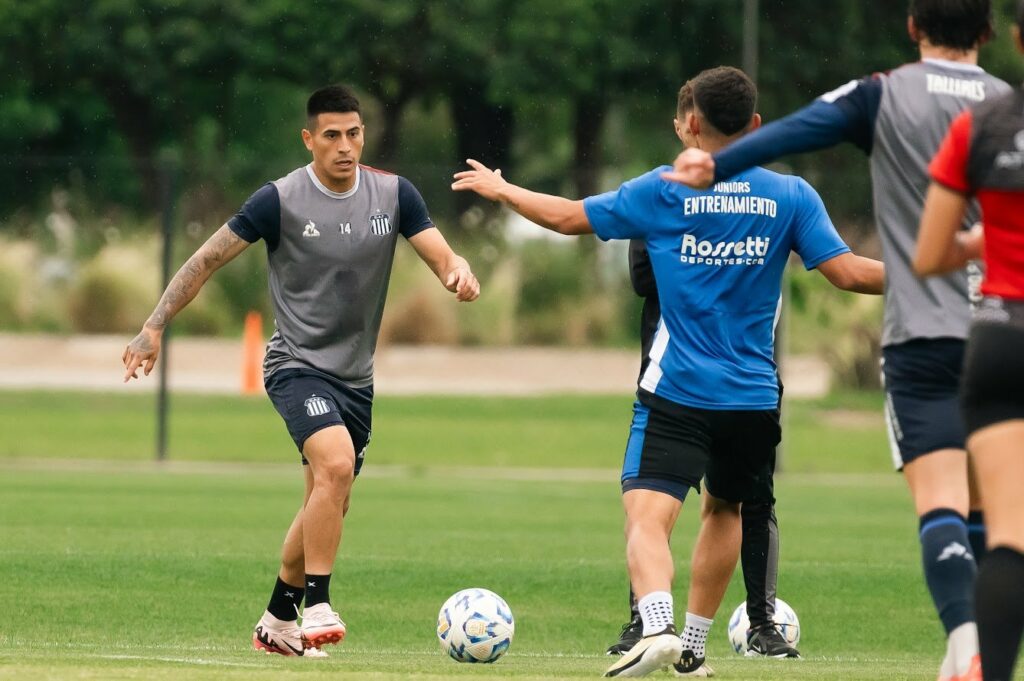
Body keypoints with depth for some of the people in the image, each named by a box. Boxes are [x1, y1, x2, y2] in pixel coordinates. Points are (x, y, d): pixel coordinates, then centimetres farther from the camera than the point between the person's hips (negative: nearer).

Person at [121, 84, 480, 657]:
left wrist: (459, 273, -28)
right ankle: (317, 606, -24)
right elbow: (207, 261, -5)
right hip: (298, 367, -6)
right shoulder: (281, 200, -11)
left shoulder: (394, 194, 0)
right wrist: (154, 328, -10)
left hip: (356, 376, 6)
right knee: (336, 463, -30)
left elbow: (442, 257, -3)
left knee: (329, 506, 13)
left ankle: (278, 622, 30)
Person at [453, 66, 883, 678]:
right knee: (725, 510, 25)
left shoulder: (666, 191, -3)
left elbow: (570, 217, 3)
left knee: (648, 516, -13)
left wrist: (500, 189, 20)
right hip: (755, 398, 3)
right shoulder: (792, 196, 1)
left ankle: (658, 627, -39)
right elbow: (849, 272, -4)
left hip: (677, 396, -3)